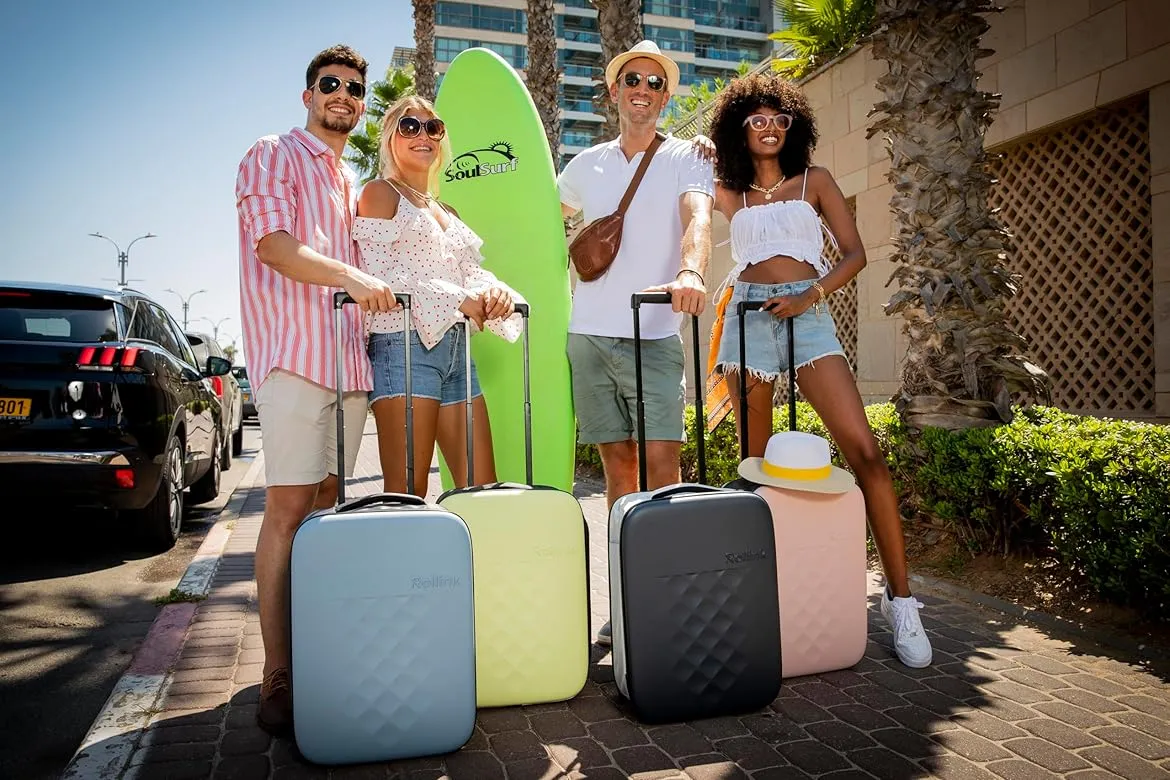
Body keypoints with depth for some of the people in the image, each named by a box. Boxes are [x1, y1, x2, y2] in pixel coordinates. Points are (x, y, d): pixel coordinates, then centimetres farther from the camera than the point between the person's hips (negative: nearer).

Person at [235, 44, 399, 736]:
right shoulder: (274, 157, 5)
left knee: (326, 503, 6)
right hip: (295, 352, -7)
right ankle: (278, 681, -6)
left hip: (349, 356, 7)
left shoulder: (352, 183, 26)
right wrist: (350, 276, -22)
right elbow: (274, 244, -10)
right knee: (289, 505, -11)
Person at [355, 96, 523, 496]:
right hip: (404, 345, -7)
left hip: (455, 349, 7)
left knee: (482, 488, 3)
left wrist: (493, 290, -7)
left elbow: (470, 270, 17)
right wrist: (458, 299, -14)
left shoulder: (447, 211, 26)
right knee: (406, 495, -8)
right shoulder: (380, 193, 5)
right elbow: (380, 276, -7)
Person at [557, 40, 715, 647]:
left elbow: (698, 216, -16)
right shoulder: (585, 165, 15)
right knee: (618, 467, 6)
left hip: (655, 335, -3)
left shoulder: (685, 159, 4)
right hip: (589, 333, 3)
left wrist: (690, 271, -36)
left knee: (661, 460, -12)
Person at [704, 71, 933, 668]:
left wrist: (811, 293, -7)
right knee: (756, 459, 2)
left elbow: (854, 253, 8)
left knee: (865, 452, -15)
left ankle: (899, 598, -9)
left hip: (807, 316, -1)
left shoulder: (814, 181, 15)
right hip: (747, 317, 2)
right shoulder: (728, 193, 19)